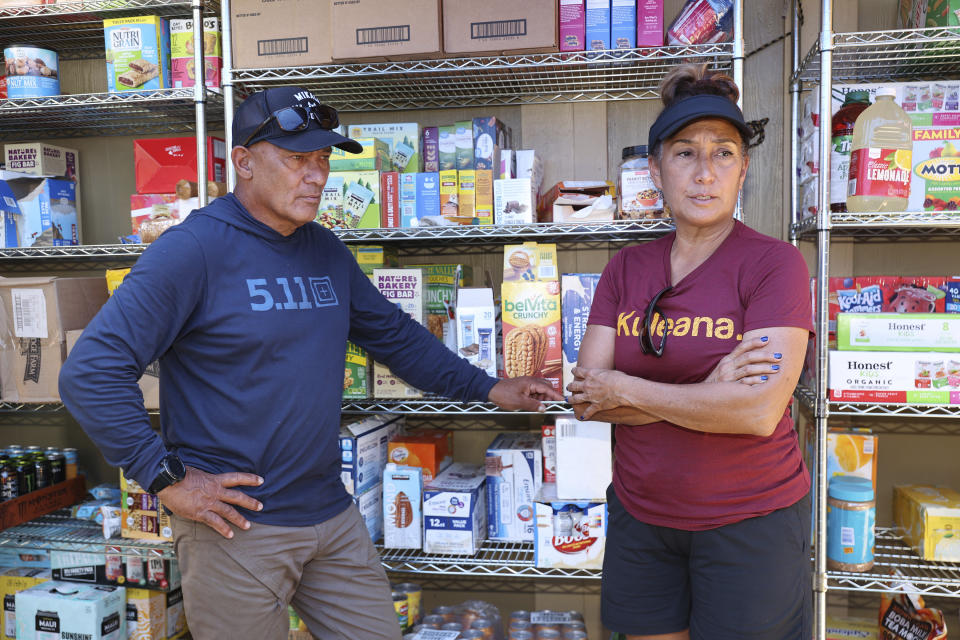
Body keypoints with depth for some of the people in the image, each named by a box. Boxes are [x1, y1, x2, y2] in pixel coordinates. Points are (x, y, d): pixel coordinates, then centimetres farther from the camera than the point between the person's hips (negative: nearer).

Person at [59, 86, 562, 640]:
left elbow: (395, 334, 19)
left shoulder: (326, 252, 8)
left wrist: (487, 388, 17)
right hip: (237, 526, -6)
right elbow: (90, 372, -17)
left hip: (331, 514, 7)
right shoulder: (194, 249, -14)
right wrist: (168, 478, -17)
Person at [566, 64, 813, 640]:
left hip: (749, 522, -4)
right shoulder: (626, 269, 1)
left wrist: (624, 388, -14)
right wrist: (712, 388, -19)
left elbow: (758, 412, -23)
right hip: (641, 516, 4)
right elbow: (586, 397, -6)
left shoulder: (774, 263, -12)